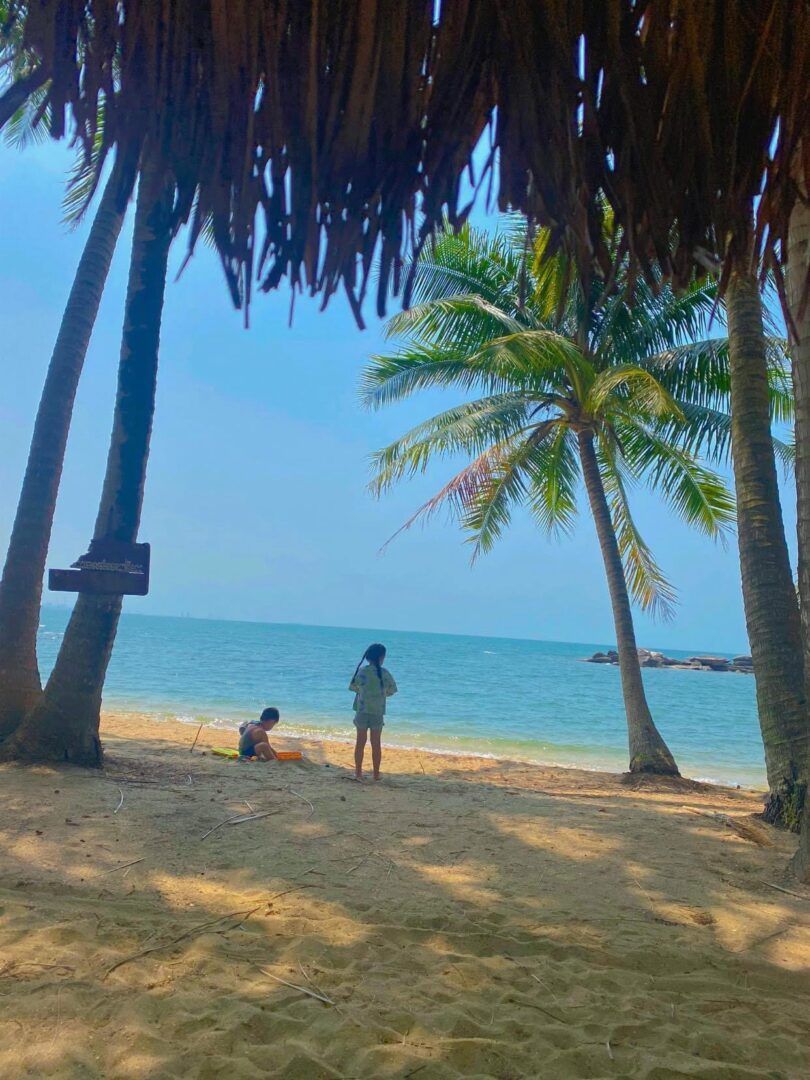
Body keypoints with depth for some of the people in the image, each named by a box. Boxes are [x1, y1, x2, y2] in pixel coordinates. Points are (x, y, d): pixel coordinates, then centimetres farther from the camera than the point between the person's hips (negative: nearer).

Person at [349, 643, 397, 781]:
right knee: (376, 743, 9)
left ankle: (358, 772, 12)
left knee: (360, 742, 10)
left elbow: (352, 687, 4)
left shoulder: (361, 670, -7)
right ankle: (376, 773, 15)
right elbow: (392, 690, 0)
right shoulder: (384, 673, -10)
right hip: (378, 712, -1)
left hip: (362, 710, 1)